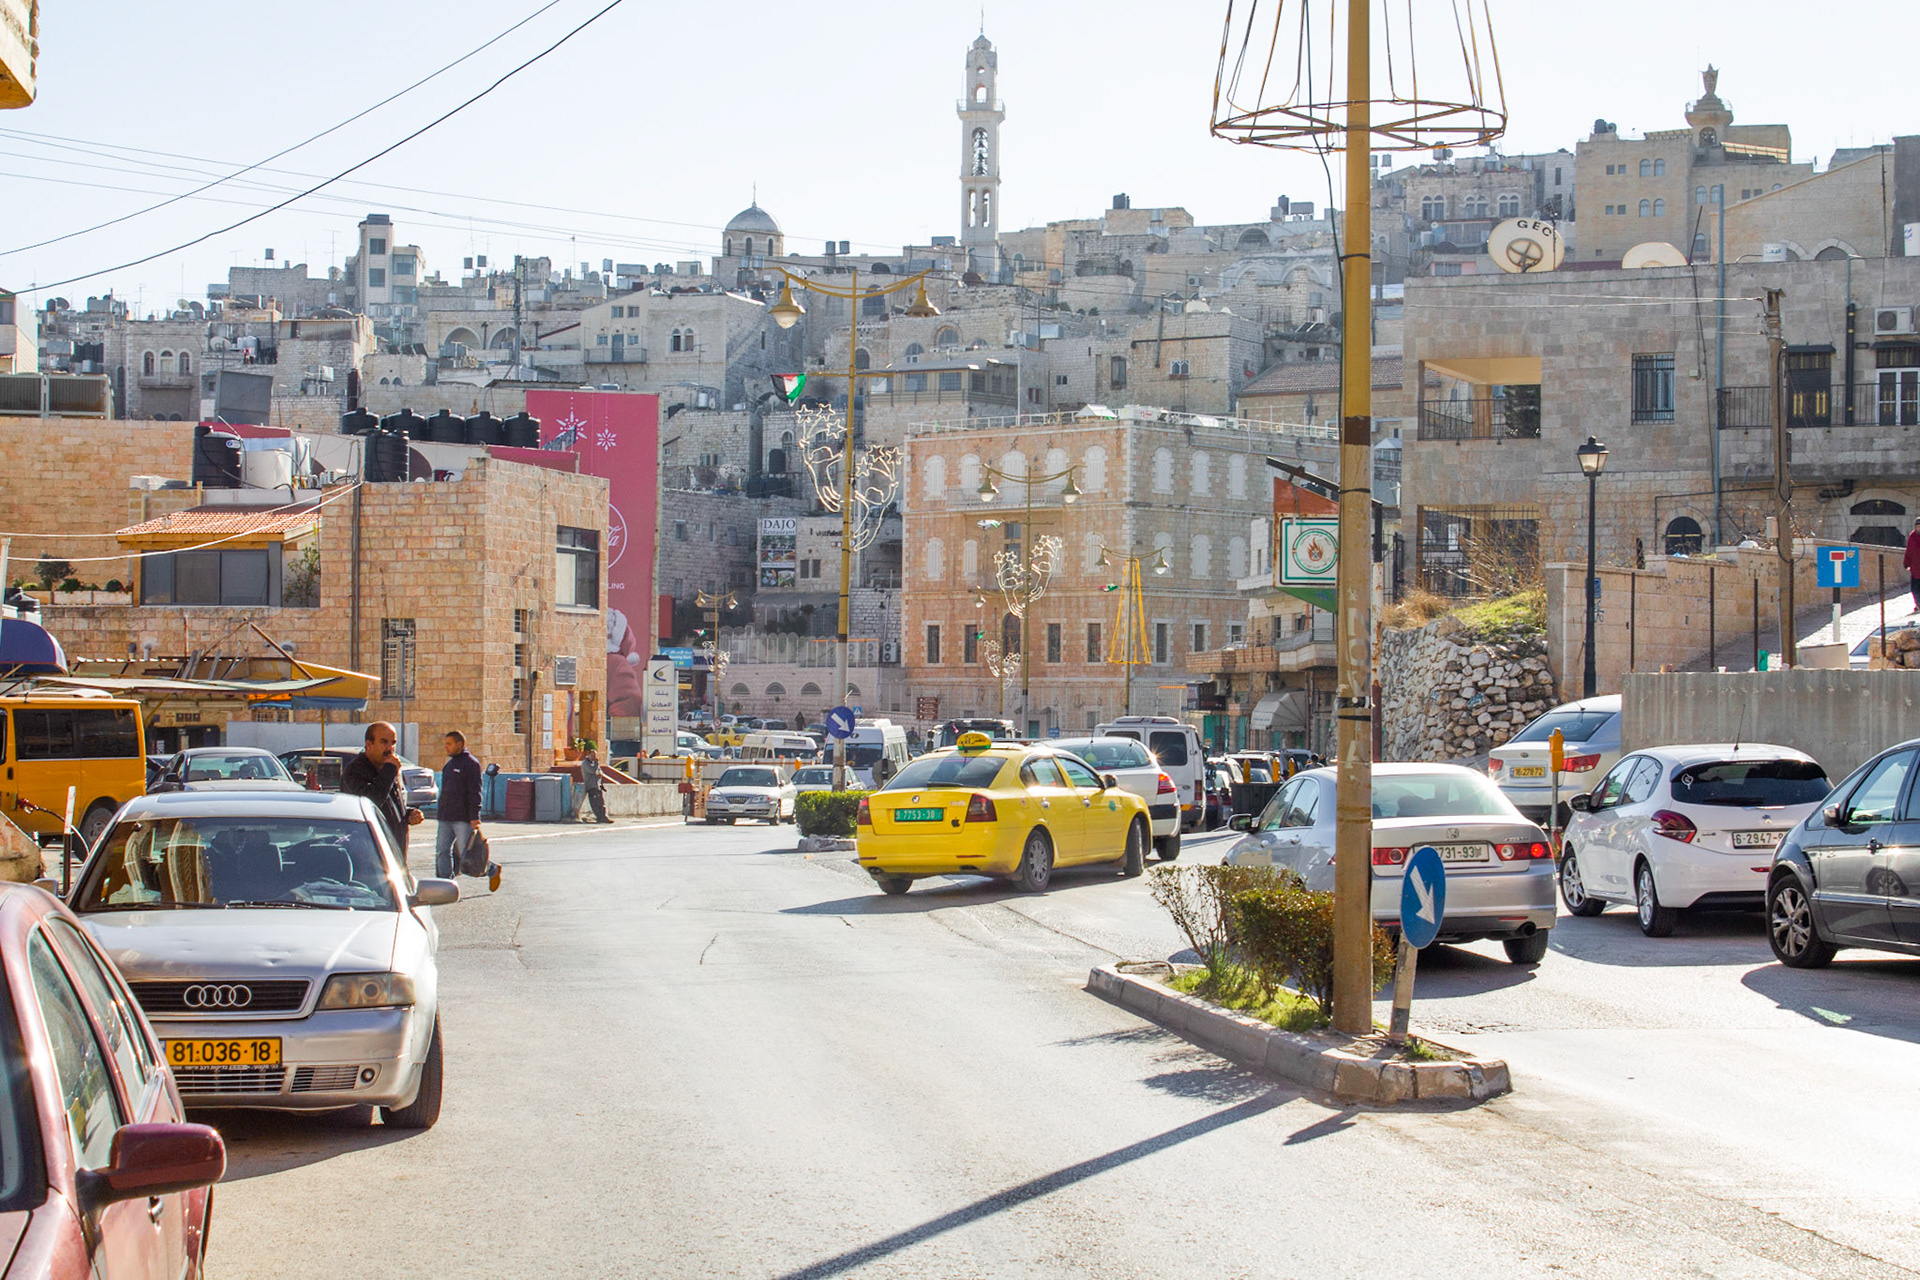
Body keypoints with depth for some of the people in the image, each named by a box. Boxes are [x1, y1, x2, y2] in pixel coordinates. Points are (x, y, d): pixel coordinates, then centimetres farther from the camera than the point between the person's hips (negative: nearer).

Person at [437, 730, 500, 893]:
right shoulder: (450, 764, 19)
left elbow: (475, 793, -15)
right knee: (442, 850, 0)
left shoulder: (470, 764, -10)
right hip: (446, 818, 9)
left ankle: (493, 870, 16)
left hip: (463, 819, -9)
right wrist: (442, 814, 23)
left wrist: (474, 817, -21)